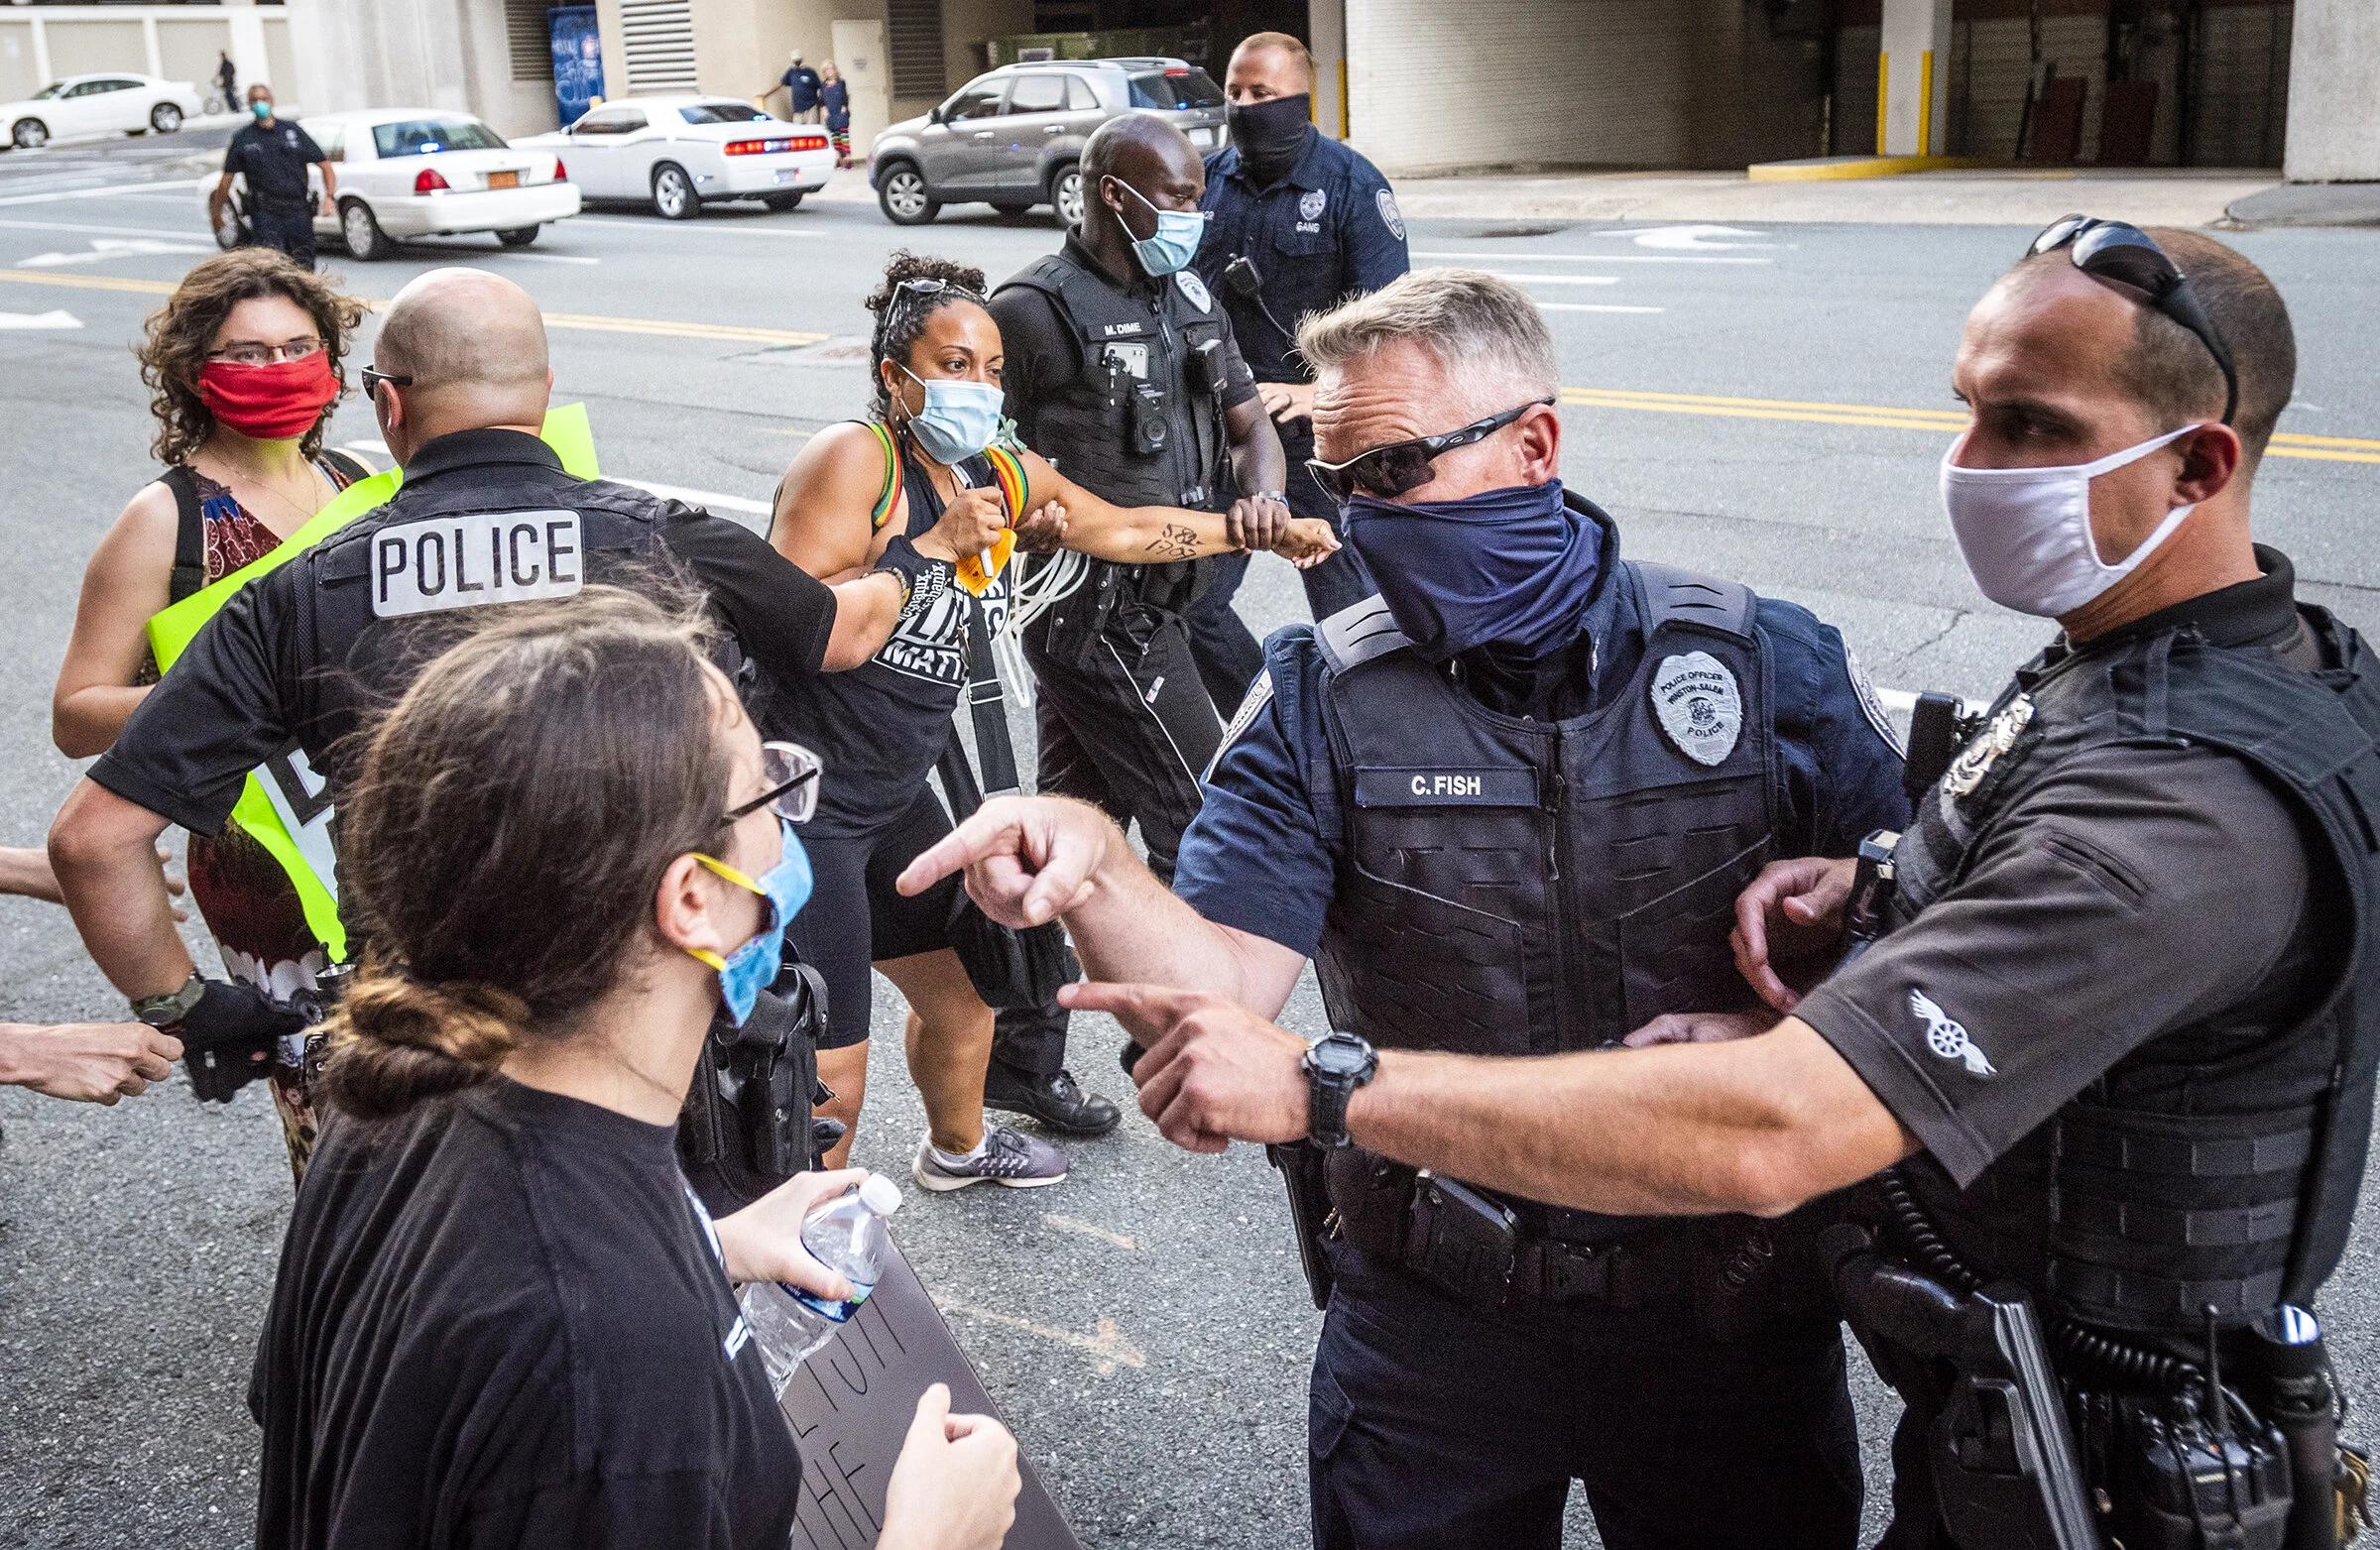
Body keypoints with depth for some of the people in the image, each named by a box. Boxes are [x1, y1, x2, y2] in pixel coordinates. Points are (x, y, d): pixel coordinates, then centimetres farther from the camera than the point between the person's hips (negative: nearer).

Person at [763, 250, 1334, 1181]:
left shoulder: (1000, 476, 8)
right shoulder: (853, 457, -16)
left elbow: (1120, 528, 21)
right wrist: (929, 549, -24)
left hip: (896, 794, 9)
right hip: (800, 799, -9)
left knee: (963, 986, 26)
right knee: (830, 1078, -8)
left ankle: (958, 1148, 54)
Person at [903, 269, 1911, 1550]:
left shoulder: (1768, 663, -8)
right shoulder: (1321, 701, -7)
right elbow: (1217, 988, -18)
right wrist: (1092, 874, -37)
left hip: (1728, 1312, 0)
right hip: (1433, 1327, 0)